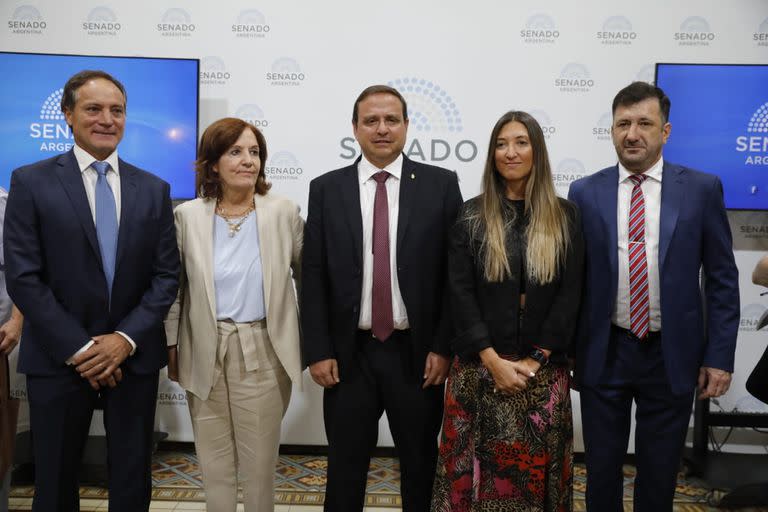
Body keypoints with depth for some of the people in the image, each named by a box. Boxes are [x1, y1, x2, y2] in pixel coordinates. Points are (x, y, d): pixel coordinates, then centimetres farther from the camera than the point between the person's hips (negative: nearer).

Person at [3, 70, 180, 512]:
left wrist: (126, 338, -10)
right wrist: (79, 349, -12)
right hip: (58, 358, -2)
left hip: (135, 355, 2)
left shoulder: (154, 189, 4)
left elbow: (167, 275, 2)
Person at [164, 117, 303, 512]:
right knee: (214, 461, 15)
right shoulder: (187, 215, -2)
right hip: (205, 352, 2)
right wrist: (171, 348, 7)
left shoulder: (284, 212, -5)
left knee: (260, 460, 10)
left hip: (263, 352, -1)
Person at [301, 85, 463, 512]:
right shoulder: (326, 189, 2)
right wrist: (318, 351, -4)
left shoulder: (441, 185, -1)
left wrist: (443, 347, -6)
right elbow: (313, 277, 1)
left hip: (417, 352, 0)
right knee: (345, 468, 15)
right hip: (349, 353, 1)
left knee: (422, 467, 16)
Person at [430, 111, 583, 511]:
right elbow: (460, 294, -4)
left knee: (537, 471, 11)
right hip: (479, 368, 0)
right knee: (478, 468, 7)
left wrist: (534, 361, -9)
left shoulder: (564, 216, 3)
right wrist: (494, 361, -12)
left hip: (543, 370, 1)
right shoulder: (471, 216, 1)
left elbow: (570, 294, -1)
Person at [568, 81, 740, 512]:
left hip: (672, 357, 0)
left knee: (660, 475, 15)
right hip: (604, 354, 1)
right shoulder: (584, 193, 0)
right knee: (602, 469, 14)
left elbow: (722, 280, 0)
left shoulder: (702, 189, -2)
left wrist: (719, 357, -3)